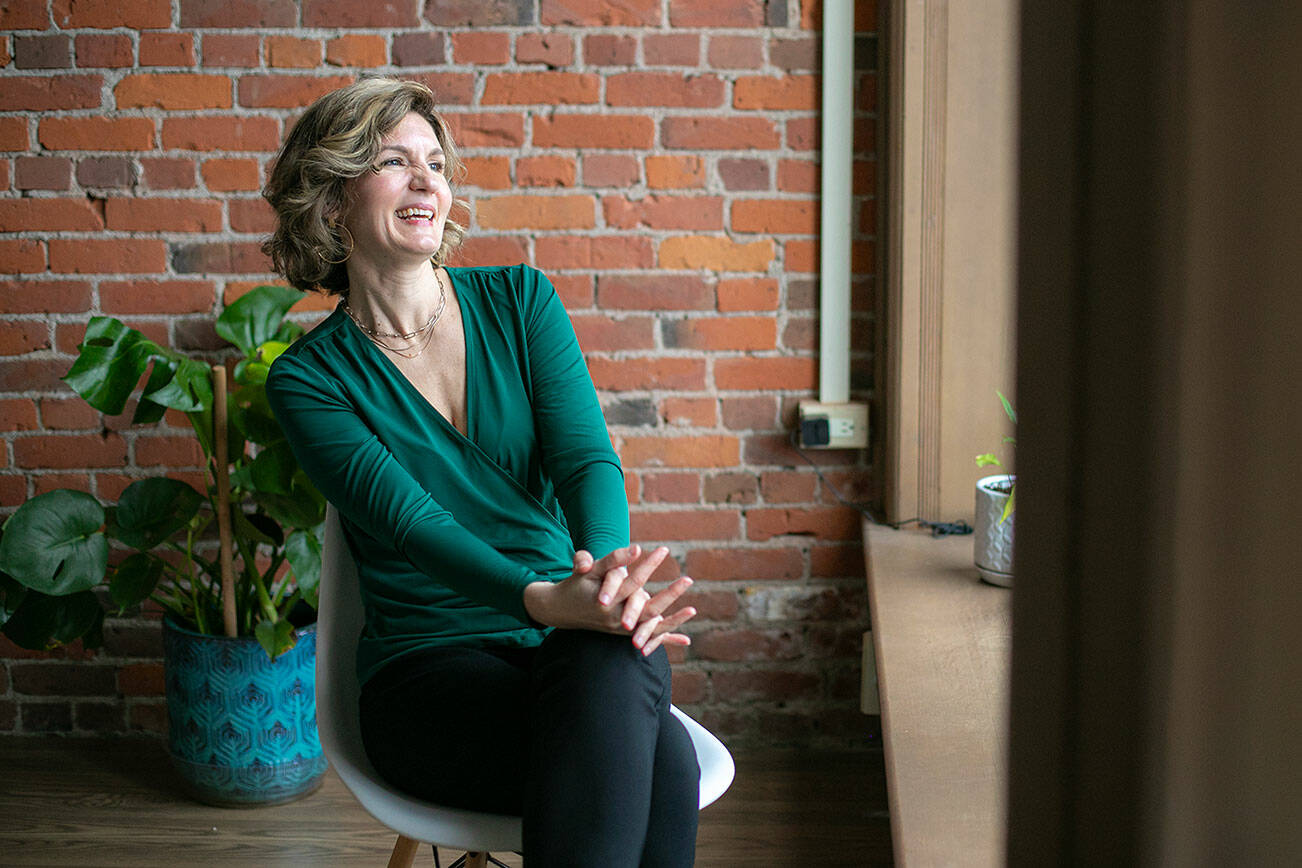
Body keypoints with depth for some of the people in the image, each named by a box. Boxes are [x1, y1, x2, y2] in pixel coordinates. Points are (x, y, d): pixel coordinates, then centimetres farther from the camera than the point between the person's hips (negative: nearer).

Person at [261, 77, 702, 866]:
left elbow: (588, 457, -6)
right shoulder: (309, 380, 0)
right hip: (432, 667, -3)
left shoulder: (521, 300, 9)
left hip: (580, 641, 3)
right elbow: (409, 519, -16)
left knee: (608, 669, -37)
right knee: (656, 758, -34)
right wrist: (547, 600, -36)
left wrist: (610, 572, -30)